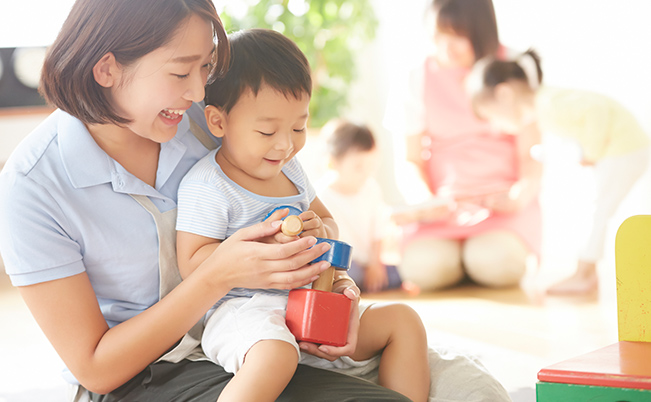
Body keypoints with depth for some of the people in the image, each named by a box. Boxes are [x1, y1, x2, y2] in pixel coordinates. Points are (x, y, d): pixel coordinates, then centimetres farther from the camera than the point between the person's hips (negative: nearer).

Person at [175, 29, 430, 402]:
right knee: (275, 356, -41)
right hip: (243, 309, -8)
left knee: (403, 320, 0)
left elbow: (328, 222, 24)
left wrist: (320, 230, -3)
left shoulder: (290, 168, 14)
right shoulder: (205, 186, -10)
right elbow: (192, 266, -14)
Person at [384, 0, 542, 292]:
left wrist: (521, 194, -21)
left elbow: (531, 154, 0)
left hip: (503, 199, -1)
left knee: (494, 262, -32)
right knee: (423, 267, -29)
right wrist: (425, 202, -17)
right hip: (443, 200, 1)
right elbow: (408, 160, 4)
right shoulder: (422, 79, 3)